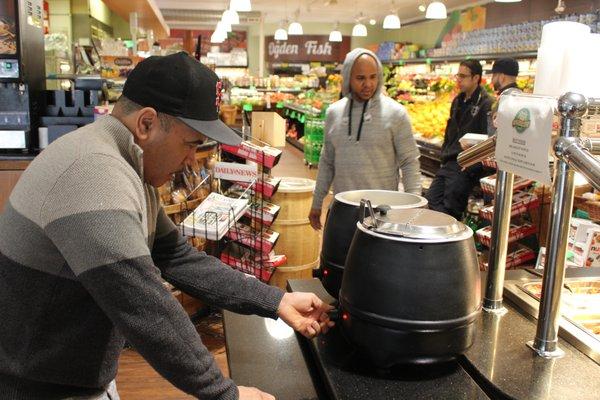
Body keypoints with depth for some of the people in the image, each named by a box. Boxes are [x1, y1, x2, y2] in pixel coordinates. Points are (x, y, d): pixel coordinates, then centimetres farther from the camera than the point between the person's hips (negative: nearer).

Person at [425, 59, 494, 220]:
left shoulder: (486, 104, -10)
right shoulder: (458, 101, 17)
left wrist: (472, 168, -18)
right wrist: (445, 156, 16)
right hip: (449, 163, 8)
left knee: (449, 210, -10)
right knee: (429, 202, 2)